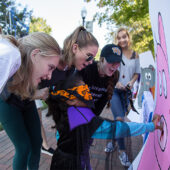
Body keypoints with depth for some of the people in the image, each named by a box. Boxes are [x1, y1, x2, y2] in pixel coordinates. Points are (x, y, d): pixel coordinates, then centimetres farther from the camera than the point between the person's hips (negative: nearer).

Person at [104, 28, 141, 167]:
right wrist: (115, 82, -18)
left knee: (119, 118, 10)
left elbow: (137, 72, 12)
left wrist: (132, 81, -7)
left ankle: (113, 141, 35)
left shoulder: (135, 55, 6)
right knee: (119, 119, -13)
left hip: (126, 91, 4)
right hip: (113, 89, -3)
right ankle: (122, 151, 4)